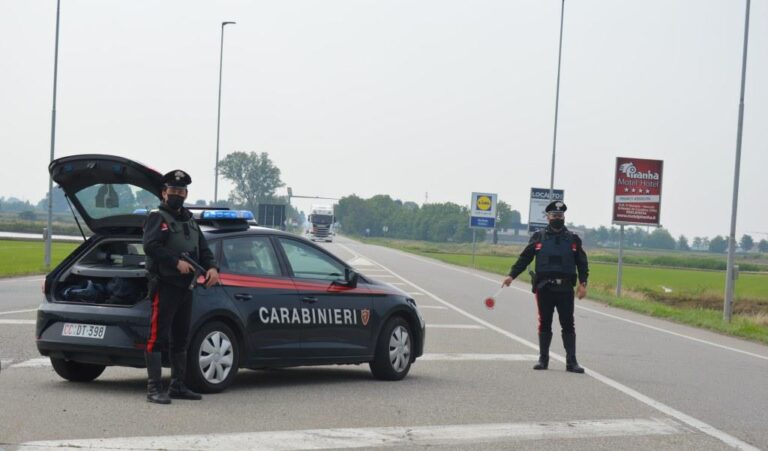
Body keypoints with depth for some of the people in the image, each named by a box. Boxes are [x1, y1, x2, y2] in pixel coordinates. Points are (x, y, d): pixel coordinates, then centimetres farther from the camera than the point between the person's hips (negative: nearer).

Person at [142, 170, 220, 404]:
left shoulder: (189, 220, 20)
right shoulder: (158, 217, -5)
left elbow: (203, 249, 18)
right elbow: (150, 246, -21)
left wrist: (212, 267, -1)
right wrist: (176, 262, -26)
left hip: (185, 287, 9)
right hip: (164, 285, -9)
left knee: (180, 338, 14)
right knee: (158, 337, -10)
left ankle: (178, 386, 23)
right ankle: (154, 389, -11)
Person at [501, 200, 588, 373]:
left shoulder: (573, 239, 9)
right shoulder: (538, 237, 7)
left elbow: (582, 262, 8)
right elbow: (524, 258, 8)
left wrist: (583, 283, -3)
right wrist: (512, 275, 0)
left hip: (565, 289, 0)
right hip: (544, 287, 0)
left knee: (568, 325, -1)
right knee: (544, 325, 6)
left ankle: (571, 362, 1)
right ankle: (543, 359, 14)